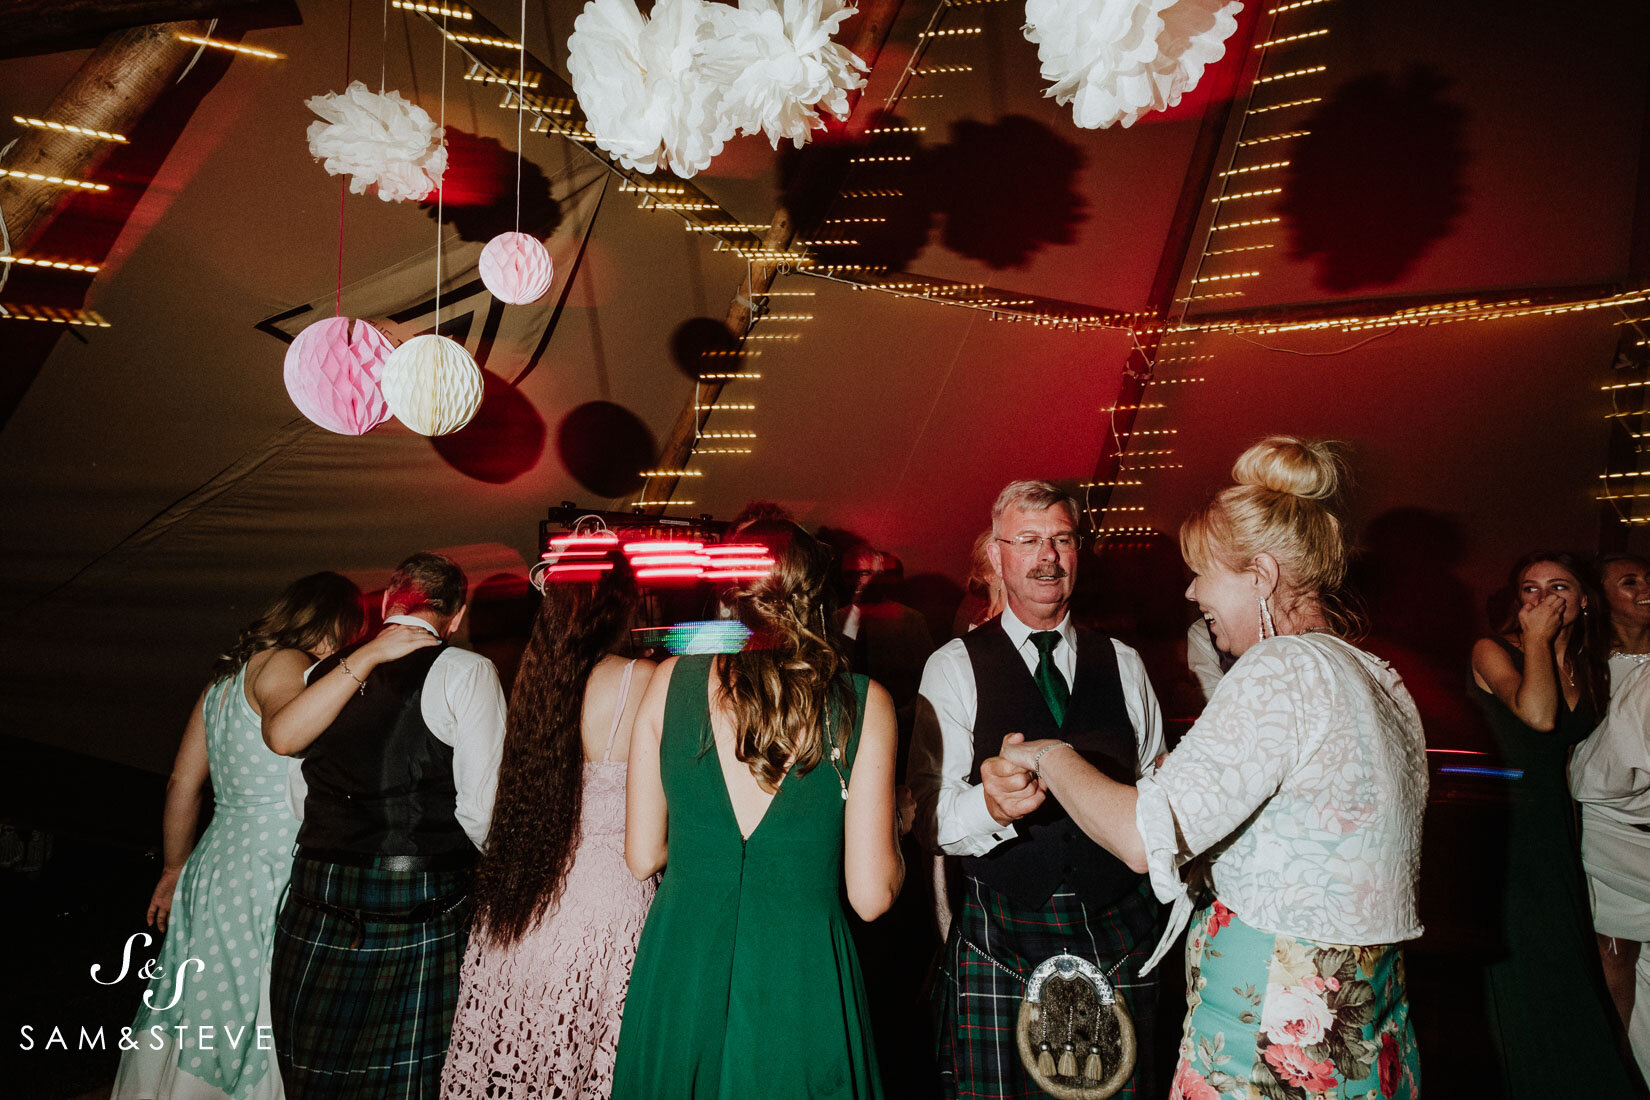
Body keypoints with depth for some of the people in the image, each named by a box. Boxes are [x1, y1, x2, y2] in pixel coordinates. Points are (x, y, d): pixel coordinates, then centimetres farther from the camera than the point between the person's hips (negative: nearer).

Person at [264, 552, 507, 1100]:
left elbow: (301, 795, 7)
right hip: (419, 905, -4)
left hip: (316, 900, 5)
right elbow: (480, 809, -11)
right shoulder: (466, 672, -8)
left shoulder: (324, 672, 7)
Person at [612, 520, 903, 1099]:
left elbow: (642, 858, 1)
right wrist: (896, 827, 10)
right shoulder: (865, 704, -11)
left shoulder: (672, 679, -6)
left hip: (676, 974, 2)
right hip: (802, 988, -2)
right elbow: (871, 897, -10)